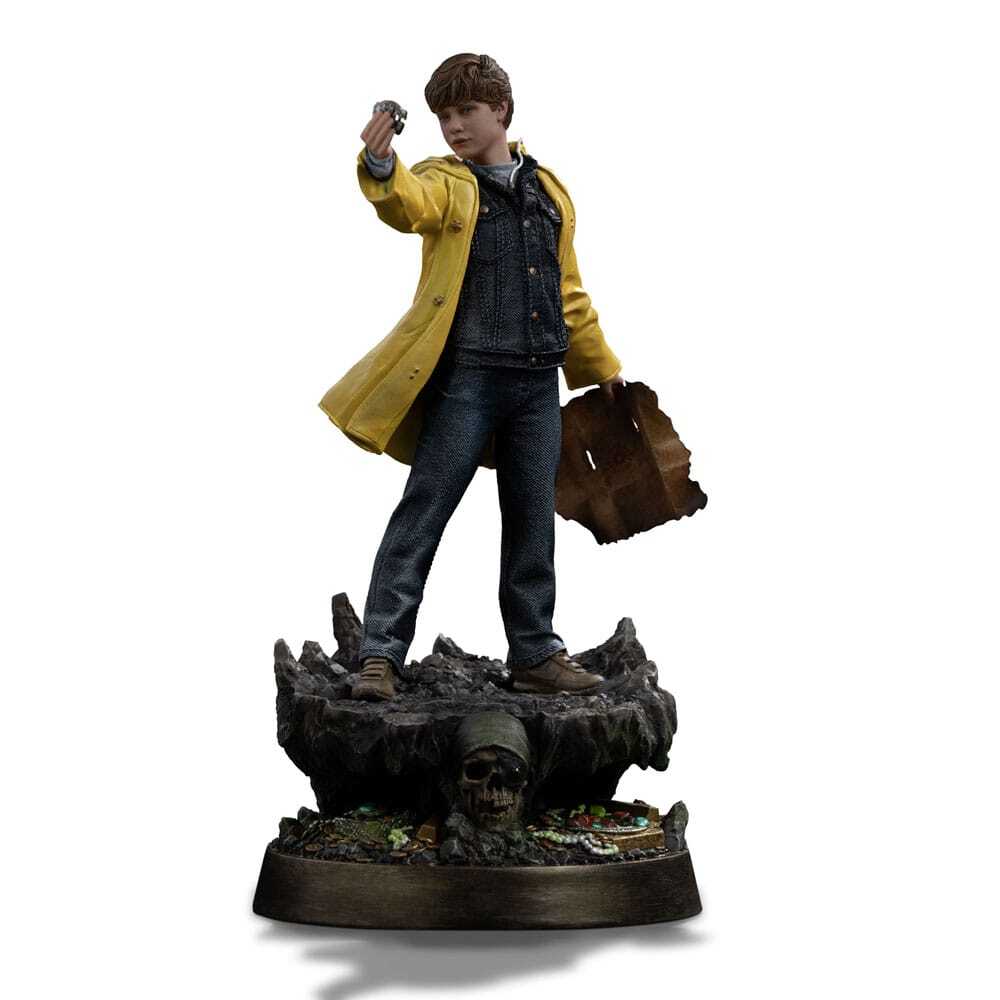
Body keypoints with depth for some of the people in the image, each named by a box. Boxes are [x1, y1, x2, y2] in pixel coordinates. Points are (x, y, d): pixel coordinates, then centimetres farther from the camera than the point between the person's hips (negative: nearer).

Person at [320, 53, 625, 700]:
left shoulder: (548, 190, 15)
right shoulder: (445, 182, 1)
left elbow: (568, 291, 22)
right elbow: (409, 204, -24)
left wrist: (602, 366, 24)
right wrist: (381, 168, -46)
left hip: (537, 384, 4)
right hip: (466, 379, -4)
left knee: (532, 521, 10)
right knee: (424, 513, -5)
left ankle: (536, 653, 21)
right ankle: (381, 653, 0)